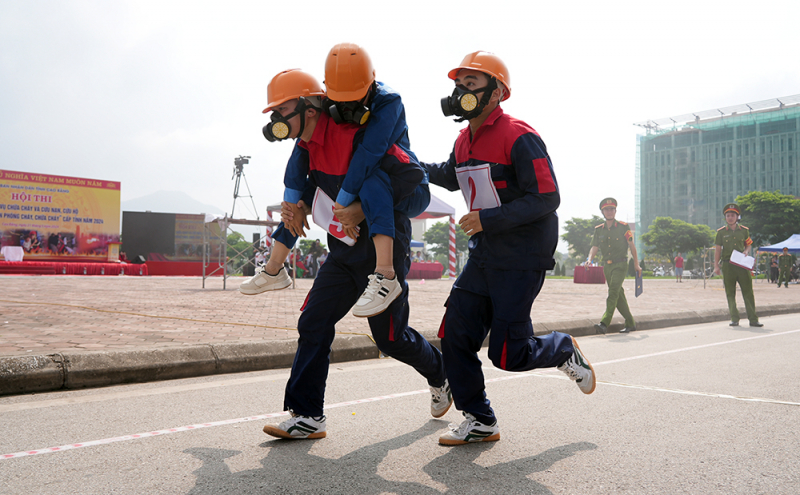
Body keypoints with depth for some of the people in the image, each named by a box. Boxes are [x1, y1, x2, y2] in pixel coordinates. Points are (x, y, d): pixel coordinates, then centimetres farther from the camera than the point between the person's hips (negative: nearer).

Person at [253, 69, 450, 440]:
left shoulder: (353, 138, -23)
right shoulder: (306, 146, 5)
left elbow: (412, 173, -25)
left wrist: (365, 208, -26)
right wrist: (298, 207, -5)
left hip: (383, 246, -8)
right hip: (344, 249, 8)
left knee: (390, 337, 3)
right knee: (313, 323, -2)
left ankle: (441, 376, 33)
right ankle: (308, 416, 5)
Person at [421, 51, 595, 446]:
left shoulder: (518, 138, -16)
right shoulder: (464, 141, 10)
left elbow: (546, 199, -20)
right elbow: (451, 176, 31)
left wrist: (488, 219, -23)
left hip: (521, 260, -8)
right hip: (483, 256, 8)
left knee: (508, 355, -5)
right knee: (455, 335, 3)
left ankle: (563, 351, 27)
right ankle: (479, 420, 18)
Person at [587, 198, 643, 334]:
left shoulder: (623, 227, -1)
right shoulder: (599, 229, 9)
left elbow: (632, 246, 3)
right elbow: (594, 247, 5)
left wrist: (636, 265, 2)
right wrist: (589, 259, -15)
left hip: (620, 265, -5)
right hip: (607, 266, 5)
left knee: (613, 291, -20)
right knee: (619, 295, 11)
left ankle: (604, 323, -30)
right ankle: (630, 323, 23)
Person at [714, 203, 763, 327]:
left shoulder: (744, 230, 9)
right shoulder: (721, 232, 6)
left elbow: (748, 245, 19)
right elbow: (717, 249, 5)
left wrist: (746, 251, -5)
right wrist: (716, 266, -1)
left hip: (742, 264, 1)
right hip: (727, 265, -1)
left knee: (748, 292, -3)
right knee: (730, 293, 2)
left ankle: (753, 319, 1)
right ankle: (734, 319, 8)